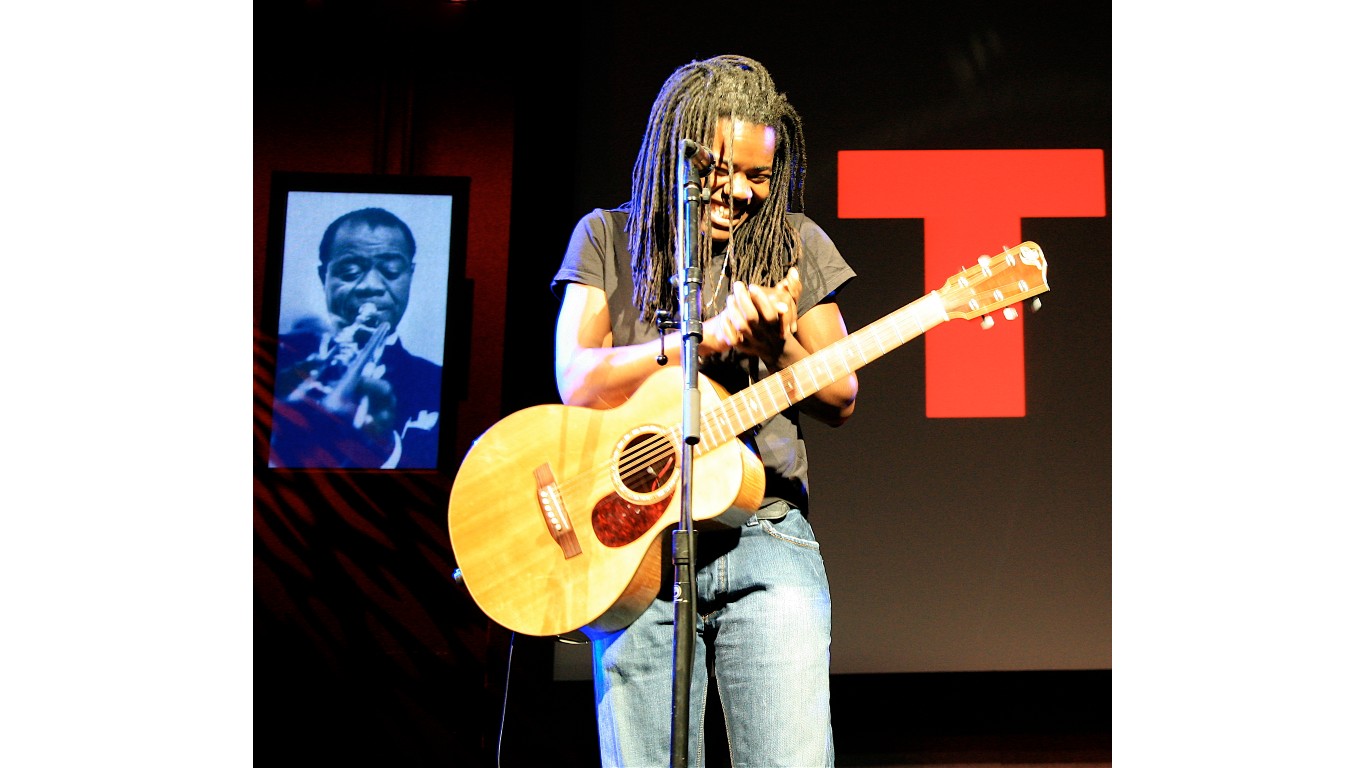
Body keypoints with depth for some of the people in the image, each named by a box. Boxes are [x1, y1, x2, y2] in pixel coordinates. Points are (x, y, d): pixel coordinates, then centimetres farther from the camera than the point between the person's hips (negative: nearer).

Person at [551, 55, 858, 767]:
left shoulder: (795, 244, 10)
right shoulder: (608, 239, 8)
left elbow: (842, 400, 10)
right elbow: (578, 382, -4)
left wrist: (778, 348, -11)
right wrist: (705, 338, -15)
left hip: (766, 535, 1)